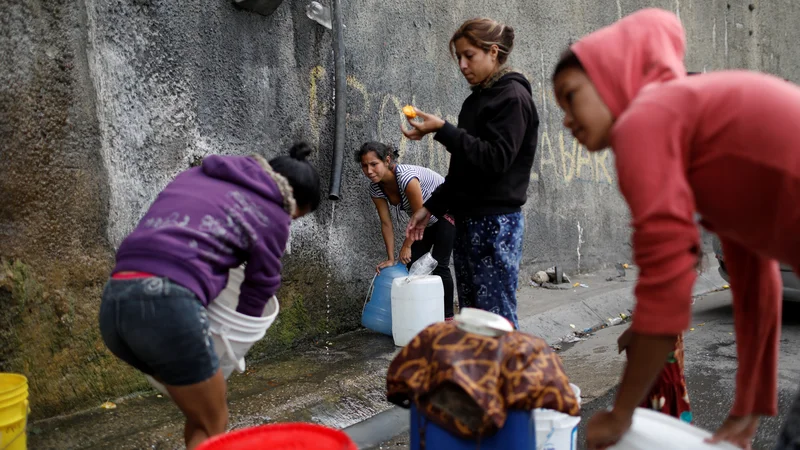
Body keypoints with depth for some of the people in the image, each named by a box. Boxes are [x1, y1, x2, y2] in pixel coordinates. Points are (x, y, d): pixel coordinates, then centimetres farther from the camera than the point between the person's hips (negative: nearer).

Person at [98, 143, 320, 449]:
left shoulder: (196, 176, 27)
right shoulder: (272, 216, 10)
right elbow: (259, 289, 14)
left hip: (114, 301, 7)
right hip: (168, 302, -7)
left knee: (200, 414, 25)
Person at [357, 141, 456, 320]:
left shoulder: (406, 177, -37)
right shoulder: (375, 188, -14)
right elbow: (386, 223, -9)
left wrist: (406, 246, -17)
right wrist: (390, 258, -11)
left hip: (448, 211, -7)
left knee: (439, 265, -10)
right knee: (413, 263, 4)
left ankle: (448, 317, 2)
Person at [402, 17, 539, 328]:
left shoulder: (513, 96, -7)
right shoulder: (477, 99, 18)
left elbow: (495, 159, -19)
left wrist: (442, 130, -21)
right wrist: (431, 207, 15)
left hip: (497, 223, -8)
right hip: (468, 221, 9)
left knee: (498, 320, -6)